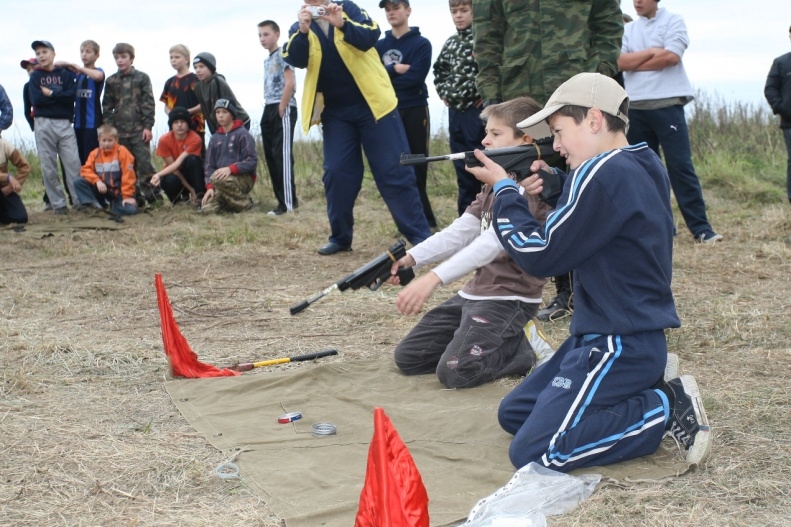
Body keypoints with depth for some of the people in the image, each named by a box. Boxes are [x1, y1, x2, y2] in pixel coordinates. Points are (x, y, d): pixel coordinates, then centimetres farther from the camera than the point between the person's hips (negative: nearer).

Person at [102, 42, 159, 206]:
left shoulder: (142, 78, 2)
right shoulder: (111, 81, 11)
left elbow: (149, 103, -1)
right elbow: (107, 106, 13)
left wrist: (148, 126, -8)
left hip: (139, 129, -4)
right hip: (119, 131, 4)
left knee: (144, 164, -8)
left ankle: (154, 197, -4)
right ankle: (135, 198, 10)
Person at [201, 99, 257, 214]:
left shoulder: (242, 134, -5)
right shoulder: (214, 138, 12)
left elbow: (252, 161, -13)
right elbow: (210, 165, 10)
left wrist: (231, 168, -27)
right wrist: (210, 187, -7)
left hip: (244, 178, -5)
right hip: (223, 180, 5)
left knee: (218, 179, -36)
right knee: (208, 208, -18)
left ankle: (245, 202, -13)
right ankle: (233, 201, 11)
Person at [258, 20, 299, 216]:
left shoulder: (283, 54, -5)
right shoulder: (267, 60, 21)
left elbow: (290, 83, -15)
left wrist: (281, 108, -15)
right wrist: (269, 109, 11)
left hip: (283, 109, -9)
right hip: (269, 110, 9)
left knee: (282, 154, -12)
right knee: (271, 155, 7)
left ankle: (288, 202, -11)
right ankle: (284, 199, 12)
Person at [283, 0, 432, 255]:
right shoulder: (299, 28, 6)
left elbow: (370, 36, -16)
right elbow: (295, 59, -12)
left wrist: (342, 24, -32)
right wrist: (303, 30, -28)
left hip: (372, 104, -2)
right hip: (335, 113, 3)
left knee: (394, 170, -3)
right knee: (336, 173, 0)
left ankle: (420, 235, -1)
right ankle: (340, 236, 15)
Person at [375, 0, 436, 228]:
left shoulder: (421, 43, 0)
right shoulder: (380, 45, 12)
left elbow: (415, 77, -13)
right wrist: (395, 70, -14)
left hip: (414, 111, -4)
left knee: (416, 167, -2)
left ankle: (422, 219, 6)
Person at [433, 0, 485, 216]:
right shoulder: (450, 43, 14)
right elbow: (439, 70, 29)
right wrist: (443, 92, 16)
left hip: (477, 111, -7)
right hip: (455, 112, 7)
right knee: (462, 166, 11)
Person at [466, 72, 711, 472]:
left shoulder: (604, 172, -21)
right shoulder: (643, 166, 9)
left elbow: (541, 256, -17)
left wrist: (503, 189, -5)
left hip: (618, 345, -10)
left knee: (532, 452, -12)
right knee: (513, 414, 15)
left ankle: (667, 409, -5)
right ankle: (646, 388, 11)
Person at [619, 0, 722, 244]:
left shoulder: (672, 21, 1)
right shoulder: (628, 29, 13)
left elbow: (671, 57, -13)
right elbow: (621, 62, -1)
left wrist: (634, 63, -4)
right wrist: (653, 52, -9)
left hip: (667, 104, -4)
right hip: (636, 108, 5)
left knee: (680, 165, -8)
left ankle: (701, 227, -7)